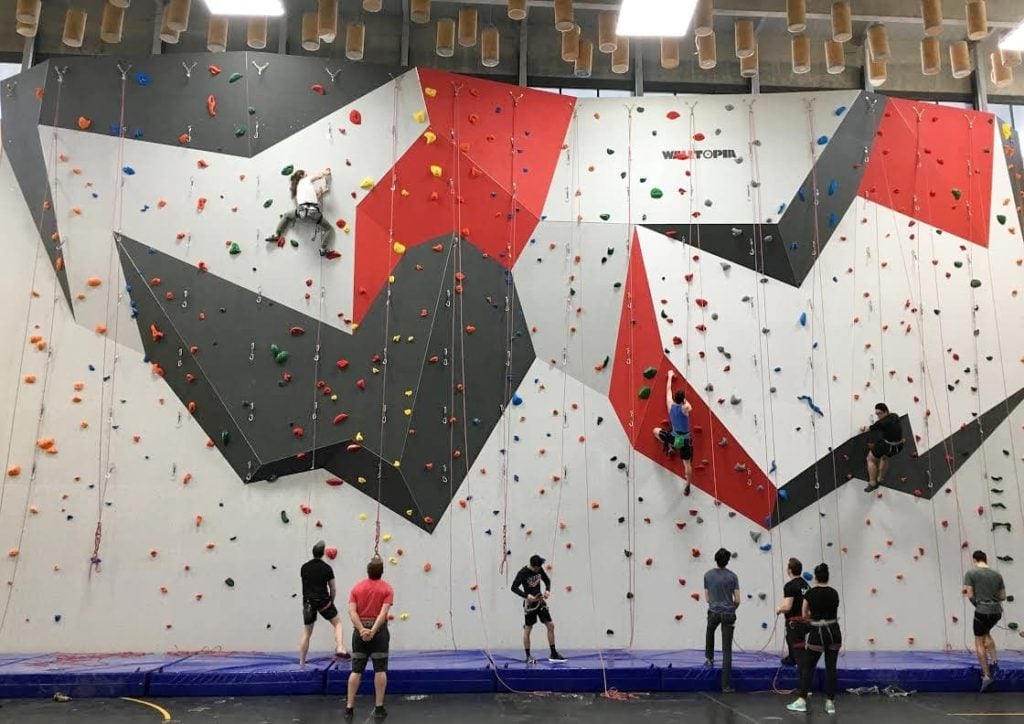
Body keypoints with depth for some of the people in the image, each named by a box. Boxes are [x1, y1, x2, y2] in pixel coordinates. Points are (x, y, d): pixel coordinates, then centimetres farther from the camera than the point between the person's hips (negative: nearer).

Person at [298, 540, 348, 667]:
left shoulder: (304, 567, 5)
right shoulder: (327, 568, -3)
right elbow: (333, 589, 2)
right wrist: (331, 601, 18)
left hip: (308, 602, 3)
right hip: (323, 601, -3)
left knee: (306, 633, 13)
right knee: (338, 623, 13)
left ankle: (301, 662, 14)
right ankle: (340, 648, -7)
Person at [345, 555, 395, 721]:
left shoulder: (356, 587, 4)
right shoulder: (387, 588, -3)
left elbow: (352, 611, -8)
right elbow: (384, 612, -16)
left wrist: (362, 630, -14)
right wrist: (373, 631, -20)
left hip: (360, 631, 2)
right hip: (380, 630, -2)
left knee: (356, 670, 8)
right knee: (380, 670, 4)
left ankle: (349, 708, 8)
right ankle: (379, 708, 6)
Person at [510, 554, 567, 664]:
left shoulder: (539, 569, -2)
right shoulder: (523, 572, -18)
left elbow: (547, 580, 12)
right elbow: (514, 587, -19)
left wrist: (547, 590, -9)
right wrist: (526, 596, -30)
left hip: (540, 600, 5)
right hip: (529, 603, -5)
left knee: (550, 625, 2)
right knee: (527, 629, 3)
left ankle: (553, 654, 9)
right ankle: (528, 657, 14)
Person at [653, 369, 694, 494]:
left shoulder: (670, 405, -9)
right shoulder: (685, 408, -18)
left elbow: (668, 389, 7)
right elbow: (690, 407, 10)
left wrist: (670, 376, 19)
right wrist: (684, 400, 19)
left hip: (674, 437, 1)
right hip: (685, 439, -1)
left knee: (656, 431, 26)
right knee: (687, 463, 10)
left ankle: (669, 446, 20)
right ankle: (687, 486, 14)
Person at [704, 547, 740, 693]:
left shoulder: (708, 575, 0)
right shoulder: (732, 576, -5)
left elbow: (707, 598, 6)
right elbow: (737, 600, -2)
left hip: (713, 613, 1)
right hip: (729, 614, -1)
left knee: (710, 633, 38)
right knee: (727, 650, 2)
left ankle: (709, 658, 40)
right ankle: (726, 686, 1)